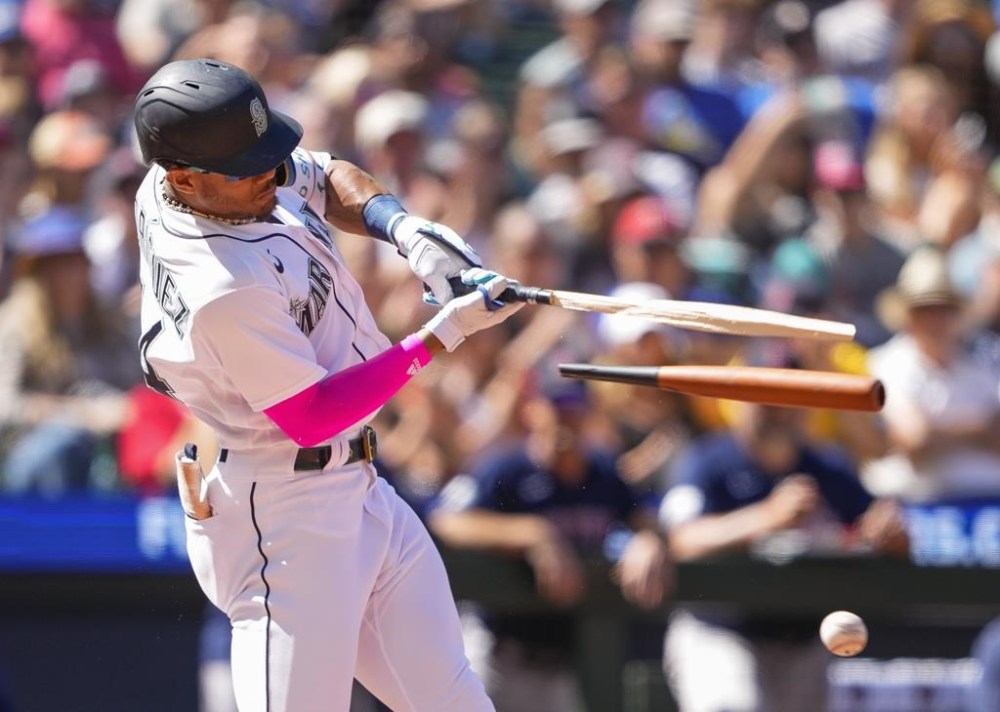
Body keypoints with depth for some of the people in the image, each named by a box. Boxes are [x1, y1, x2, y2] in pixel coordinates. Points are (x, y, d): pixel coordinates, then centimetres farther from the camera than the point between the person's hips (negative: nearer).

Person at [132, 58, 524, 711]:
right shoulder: (225, 289, -29)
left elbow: (328, 179, 17)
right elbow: (312, 417, -22)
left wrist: (403, 227, -4)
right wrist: (442, 335, -20)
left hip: (355, 491, 10)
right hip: (286, 521, -10)